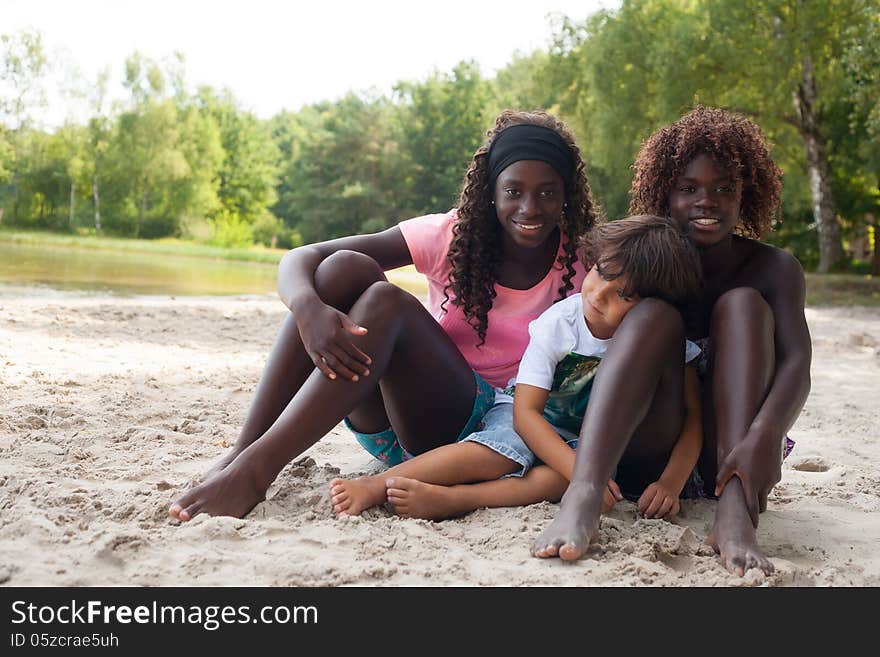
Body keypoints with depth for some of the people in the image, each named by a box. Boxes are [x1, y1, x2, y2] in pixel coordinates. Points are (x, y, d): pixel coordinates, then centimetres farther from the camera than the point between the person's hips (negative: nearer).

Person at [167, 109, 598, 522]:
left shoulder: (578, 264, -4)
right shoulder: (452, 235, -4)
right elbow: (300, 258, -10)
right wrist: (309, 309, -33)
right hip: (391, 423, 3)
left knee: (386, 302, -29)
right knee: (346, 268, -23)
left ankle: (256, 471, -37)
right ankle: (242, 453, -29)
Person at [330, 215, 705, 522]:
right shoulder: (557, 323, -21)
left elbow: (691, 417, -14)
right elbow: (525, 411, -27)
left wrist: (670, 483, -33)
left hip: (594, 441, 1)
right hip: (534, 422, -1)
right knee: (502, 450, -36)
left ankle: (451, 500, -49)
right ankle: (375, 485, -45)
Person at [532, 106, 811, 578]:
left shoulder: (774, 269, -1)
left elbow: (797, 365, -17)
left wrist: (763, 436, -39)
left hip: (727, 452, 0)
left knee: (742, 304, -18)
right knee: (653, 313, -24)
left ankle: (735, 512, -39)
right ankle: (582, 495, -49)